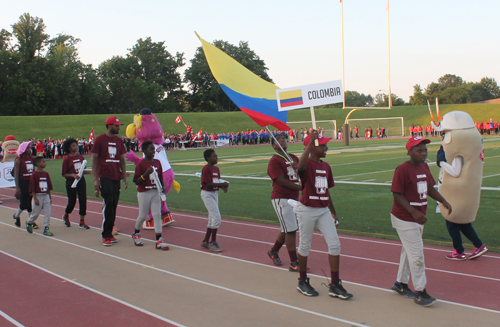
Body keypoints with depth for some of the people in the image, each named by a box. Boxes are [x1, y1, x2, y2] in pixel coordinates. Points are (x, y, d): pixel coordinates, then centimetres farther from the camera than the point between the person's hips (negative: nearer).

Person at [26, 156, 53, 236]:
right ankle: (29, 223, 34)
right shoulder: (34, 175, -12)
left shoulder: (46, 174, 6)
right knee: (36, 213, 6)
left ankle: (46, 229, 3)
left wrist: (50, 197, 12)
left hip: (46, 196, 5)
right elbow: (32, 188, -13)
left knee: (47, 212, -1)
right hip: (38, 196, -5)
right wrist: (35, 199, -17)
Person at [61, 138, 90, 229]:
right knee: (72, 202, 3)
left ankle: (82, 222, 3)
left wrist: (92, 172, 3)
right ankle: (66, 216, 34)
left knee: (83, 200, -3)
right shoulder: (66, 159, -6)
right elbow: (63, 174, -6)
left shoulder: (80, 157, 8)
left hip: (81, 180, 4)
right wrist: (73, 175, -20)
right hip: (71, 182, -4)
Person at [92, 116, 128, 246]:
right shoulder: (100, 139, -2)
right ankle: (106, 236, -5)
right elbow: (94, 159, -3)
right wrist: (95, 179, -10)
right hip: (104, 177, -5)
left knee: (114, 205, 6)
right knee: (108, 204, -12)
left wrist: (124, 177, 9)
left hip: (116, 177, 5)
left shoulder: (119, 141, 13)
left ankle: (109, 233, 15)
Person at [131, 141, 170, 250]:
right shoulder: (140, 164, -11)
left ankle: (159, 240, -1)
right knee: (143, 216, 8)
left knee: (157, 215, -1)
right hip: (144, 193, -4)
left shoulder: (157, 162, 5)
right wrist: (146, 173, -26)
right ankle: (136, 234, 36)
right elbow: (136, 181, -13)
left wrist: (163, 186, -3)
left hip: (156, 192, 4)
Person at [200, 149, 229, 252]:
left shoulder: (216, 169, 10)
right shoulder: (206, 169, -16)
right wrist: (221, 184, -24)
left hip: (215, 193, 9)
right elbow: (208, 184, -21)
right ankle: (213, 243, -4)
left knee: (212, 218, 14)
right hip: (207, 194, -9)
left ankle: (205, 241, 25)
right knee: (216, 217, -13)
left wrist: (223, 186, -7)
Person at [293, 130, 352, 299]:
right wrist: (311, 141, -40)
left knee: (334, 244, 0)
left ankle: (335, 285, 8)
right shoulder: (307, 164, -12)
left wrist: (333, 212, 20)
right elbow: (301, 165, -40)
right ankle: (302, 282, 25)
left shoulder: (326, 166, 9)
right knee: (305, 245, 7)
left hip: (324, 210, 7)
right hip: (307, 209, -6)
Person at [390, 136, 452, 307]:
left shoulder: (424, 167, 6)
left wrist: (443, 201, 3)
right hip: (404, 219, -9)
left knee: (408, 251, 20)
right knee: (416, 254, -6)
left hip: (418, 218, 9)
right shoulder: (402, 169, -19)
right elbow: (397, 194, -20)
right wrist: (414, 212, -28)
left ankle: (401, 283, 36)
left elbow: (430, 187, 17)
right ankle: (420, 292, 6)